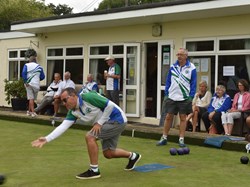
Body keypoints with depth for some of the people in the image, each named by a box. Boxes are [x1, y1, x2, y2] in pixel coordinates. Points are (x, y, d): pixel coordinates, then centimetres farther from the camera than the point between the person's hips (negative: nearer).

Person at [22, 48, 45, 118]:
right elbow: (42, 77, 7)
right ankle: (29, 111, 23)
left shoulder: (26, 65, -1)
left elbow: (23, 73, -14)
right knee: (33, 99, 14)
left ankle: (33, 112, -7)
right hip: (36, 84, 2)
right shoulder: (39, 67, 6)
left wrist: (26, 82, -8)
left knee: (31, 98, 1)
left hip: (29, 84, -2)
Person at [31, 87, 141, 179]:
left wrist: (99, 123, -20)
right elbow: (63, 126, -8)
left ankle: (94, 170, -7)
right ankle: (132, 156, 38)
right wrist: (47, 139, -17)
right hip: (108, 123, 9)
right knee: (108, 153, 12)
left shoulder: (88, 97, -24)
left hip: (117, 119, -9)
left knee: (90, 137, -19)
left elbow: (110, 105, -23)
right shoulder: (73, 112, -1)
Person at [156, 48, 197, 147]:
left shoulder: (191, 68, -4)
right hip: (171, 97, 2)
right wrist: (166, 94, 3)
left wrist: (191, 97, -8)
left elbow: (193, 83, -3)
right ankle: (164, 138, 15)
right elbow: (168, 81, 9)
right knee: (168, 117, 5)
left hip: (184, 98, -2)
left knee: (183, 118, 4)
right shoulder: (173, 67, 4)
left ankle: (181, 139, 11)